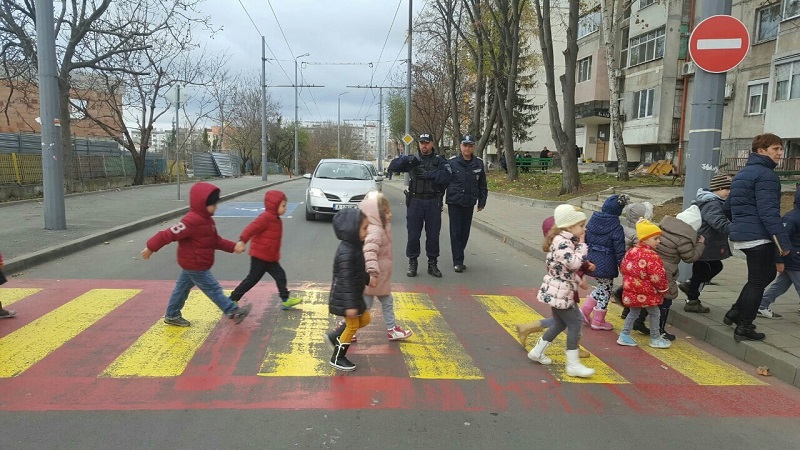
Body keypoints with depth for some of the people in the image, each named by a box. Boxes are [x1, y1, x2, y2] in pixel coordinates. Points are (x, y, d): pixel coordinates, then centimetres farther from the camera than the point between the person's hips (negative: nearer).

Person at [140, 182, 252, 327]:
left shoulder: (207, 219, 8)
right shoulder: (192, 221, -26)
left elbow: (215, 240, 11)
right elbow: (169, 234, -24)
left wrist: (232, 247, 3)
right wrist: (151, 247, -19)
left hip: (192, 264, 10)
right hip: (195, 265, -10)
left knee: (182, 288, 20)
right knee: (213, 289, -4)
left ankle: (172, 315, 34)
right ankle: (233, 312, 2)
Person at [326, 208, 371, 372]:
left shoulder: (355, 246, 2)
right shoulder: (346, 253, -29)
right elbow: (347, 281, -29)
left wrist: (368, 279, 31)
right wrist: (350, 305, -28)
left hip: (354, 295, 10)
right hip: (345, 298, -10)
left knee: (364, 319, 18)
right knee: (353, 325, 4)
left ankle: (335, 337, 28)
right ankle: (337, 358, 20)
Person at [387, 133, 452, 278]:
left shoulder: (440, 161, 6)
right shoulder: (412, 160, 10)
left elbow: (446, 176, -11)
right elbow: (392, 167, 2)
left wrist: (429, 174, -20)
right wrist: (406, 160, -13)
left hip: (433, 202, 0)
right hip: (415, 202, 0)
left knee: (433, 235, 6)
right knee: (413, 234, 2)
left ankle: (432, 263, 17)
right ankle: (412, 263, 14)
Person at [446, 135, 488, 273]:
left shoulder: (479, 163, 4)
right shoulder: (452, 162, -5)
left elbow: (482, 184, 11)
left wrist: (482, 202, 10)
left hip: (469, 203, 3)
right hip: (454, 203, -3)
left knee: (465, 232, 9)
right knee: (456, 232, -2)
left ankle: (458, 258, 22)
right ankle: (458, 261, 2)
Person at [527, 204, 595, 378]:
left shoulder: (565, 241, 12)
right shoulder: (562, 242, -22)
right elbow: (575, 262, -31)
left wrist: (578, 280, 18)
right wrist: (582, 244, -19)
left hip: (560, 291, 10)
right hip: (559, 292, -10)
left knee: (560, 324, 19)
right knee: (574, 324, -5)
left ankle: (537, 352, 29)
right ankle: (573, 365, 2)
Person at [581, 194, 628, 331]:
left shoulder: (592, 221, 0)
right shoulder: (616, 228, -17)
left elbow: (585, 240, 8)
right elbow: (619, 252, -14)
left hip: (591, 262, 6)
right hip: (606, 265, -6)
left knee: (602, 288, 24)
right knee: (605, 290, 11)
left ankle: (585, 310, 20)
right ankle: (598, 321, 20)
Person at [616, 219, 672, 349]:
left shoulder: (632, 251, 3)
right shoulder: (652, 256, -21)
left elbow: (623, 268, 11)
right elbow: (657, 277, -22)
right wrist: (664, 289, -4)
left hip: (632, 290, 7)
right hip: (647, 292, -7)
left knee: (634, 312, 20)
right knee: (654, 313, 10)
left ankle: (624, 335, 20)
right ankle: (655, 339, 21)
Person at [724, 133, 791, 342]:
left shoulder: (743, 173, 17)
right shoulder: (766, 175, -13)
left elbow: (728, 206, 23)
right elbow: (769, 212, -21)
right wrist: (784, 242, -20)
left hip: (740, 236, 9)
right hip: (758, 237, -9)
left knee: (767, 274, 23)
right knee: (758, 281, 1)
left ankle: (735, 312, 21)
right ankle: (744, 328, 8)